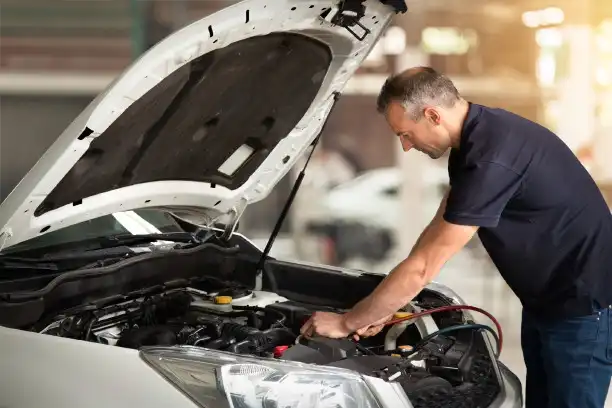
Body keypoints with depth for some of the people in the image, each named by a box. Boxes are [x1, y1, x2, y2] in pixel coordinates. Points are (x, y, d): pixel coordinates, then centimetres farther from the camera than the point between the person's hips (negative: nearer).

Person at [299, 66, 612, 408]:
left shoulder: (492, 158, -29)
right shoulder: (476, 137, 3)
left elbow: (423, 267, -26)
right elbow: (438, 230, 12)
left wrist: (347, 322, -15)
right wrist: (383, 308, 7)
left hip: (584, 307, -10)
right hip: (546, 300, 10)